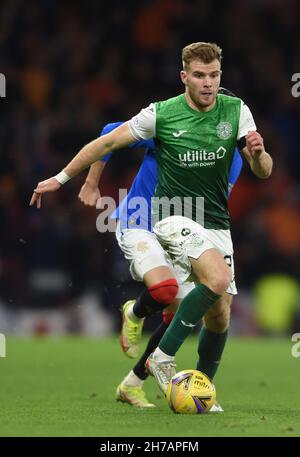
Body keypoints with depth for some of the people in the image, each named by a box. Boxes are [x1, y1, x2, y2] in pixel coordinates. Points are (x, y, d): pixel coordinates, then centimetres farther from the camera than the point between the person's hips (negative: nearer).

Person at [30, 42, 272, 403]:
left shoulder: (236, 111, -2)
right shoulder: (161, 114, -10)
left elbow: (263, 172, -1)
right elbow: (107, 143, -1)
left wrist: (257, 153, -24)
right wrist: (61, 178, 2)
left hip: (217, 224, 4)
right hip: (174, 215, -4)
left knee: (220, 318, 1)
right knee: (218, 279, -30)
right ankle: (163, 358, -19)